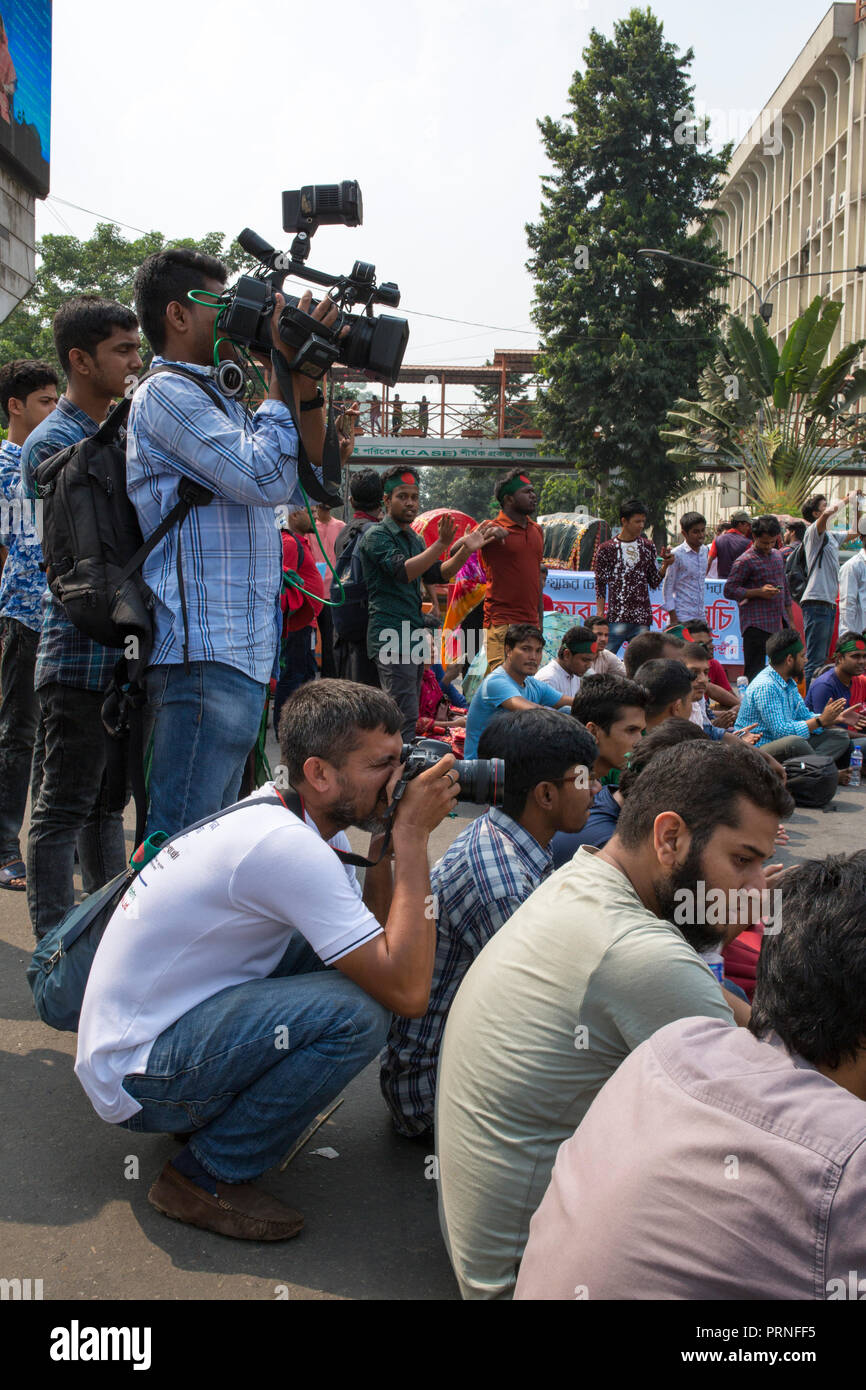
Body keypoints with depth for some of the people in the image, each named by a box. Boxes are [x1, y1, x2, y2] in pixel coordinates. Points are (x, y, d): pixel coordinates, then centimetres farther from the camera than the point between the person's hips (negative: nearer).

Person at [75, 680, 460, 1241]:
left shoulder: (274, 814, 2)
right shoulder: (287, 846, -27)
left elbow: (374, 934, 6)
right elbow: (407, 992, -29)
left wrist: (386, 840, -7)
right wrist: (412, 837, -23)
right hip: (137, 1077, -9)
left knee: (356, 961, 5)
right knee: (357, 1009, -25)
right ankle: (208, 1175, -7)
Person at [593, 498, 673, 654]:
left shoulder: (648, 547, 10)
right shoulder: (606, 549, 1)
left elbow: (654, 583, 13)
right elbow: (600, 585, 3)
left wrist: (665, 565, -4)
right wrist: (600, 614, -5)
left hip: (642, 619, 3)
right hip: (615, 619, -3)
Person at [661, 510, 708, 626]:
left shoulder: (705, 550, 10)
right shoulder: (677, 554, -10)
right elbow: (667, 588, -7)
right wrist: (673, 617, -11)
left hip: (700, 617, 7)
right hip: (682, 618, -6)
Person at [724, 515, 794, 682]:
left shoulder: (777, 556, 16)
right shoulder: (744, 561, -8)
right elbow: (729, 590, -11)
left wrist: (790, 619, 21)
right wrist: (759, 592, -19)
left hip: (779, 623, 7)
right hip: (757, 624, -7)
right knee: (755, 672, -6)